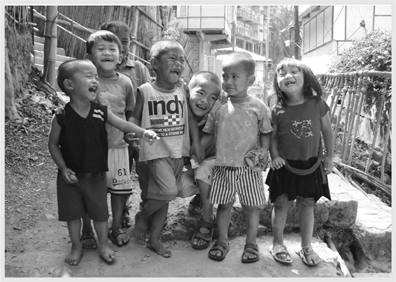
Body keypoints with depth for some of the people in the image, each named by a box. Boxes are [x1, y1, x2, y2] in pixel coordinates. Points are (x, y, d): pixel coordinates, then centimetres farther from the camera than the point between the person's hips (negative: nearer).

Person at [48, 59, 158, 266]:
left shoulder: (101, 112, -9)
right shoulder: (61, 116, -14)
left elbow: (123, 125, -10)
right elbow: (53, 144, -5)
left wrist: (143, 132, -28)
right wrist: (63, 168, -11)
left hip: (96, 174, 1)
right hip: (71, 175, -1)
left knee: (100, 212, 13)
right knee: (73, 214, 13)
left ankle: (103, 245, 34)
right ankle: (76, 246, 36)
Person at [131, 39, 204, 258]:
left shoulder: (182, 90, 4)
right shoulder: (144, 91, -5)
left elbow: (190, 117, 7)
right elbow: (134, 116, 4)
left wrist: (196, 142, 0)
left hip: (178, 150, 4)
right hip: (156, 150, -4)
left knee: (164, 197, 11)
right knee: (169, 191, -19)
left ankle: (154, 239, 26)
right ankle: (142, 216, 11)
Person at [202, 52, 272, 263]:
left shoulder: (258, 107, -5)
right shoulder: (219, 107, 1)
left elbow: (265, 132, 4)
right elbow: (208, 133, 10)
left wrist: (264, 150, -12)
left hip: (249, 167, -2)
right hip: (223, 166, 2)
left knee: (251, 206, 8)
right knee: (224, 205, 11)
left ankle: (251, 244, 26)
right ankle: (222, 241, 29)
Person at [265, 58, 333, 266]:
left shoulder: (317, 104, -8)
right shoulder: (277, 111, -10)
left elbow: (327, 130, 2)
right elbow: (272, 137, 1)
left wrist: (330, 156, 4)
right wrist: (274, 155, -14)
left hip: (310, 164, 1)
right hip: (285, 165, -1)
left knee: (307, 204, 11)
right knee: (281, 203, 6)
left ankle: (306, 247, 28)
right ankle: (277, 244, 26)